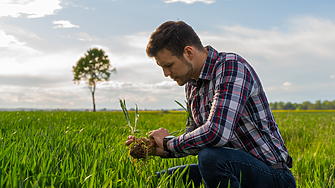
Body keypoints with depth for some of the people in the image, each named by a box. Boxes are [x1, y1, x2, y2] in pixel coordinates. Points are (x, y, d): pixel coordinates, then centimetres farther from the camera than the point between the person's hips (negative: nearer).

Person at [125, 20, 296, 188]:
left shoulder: (232, 67, -20)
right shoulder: (191, 83, 8)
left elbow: (216, 133, -33)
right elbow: (195, 138, 18)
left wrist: (168, 142, -17)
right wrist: (157, 148, 2)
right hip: (233, 169, 8)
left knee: (210, 157, -35)